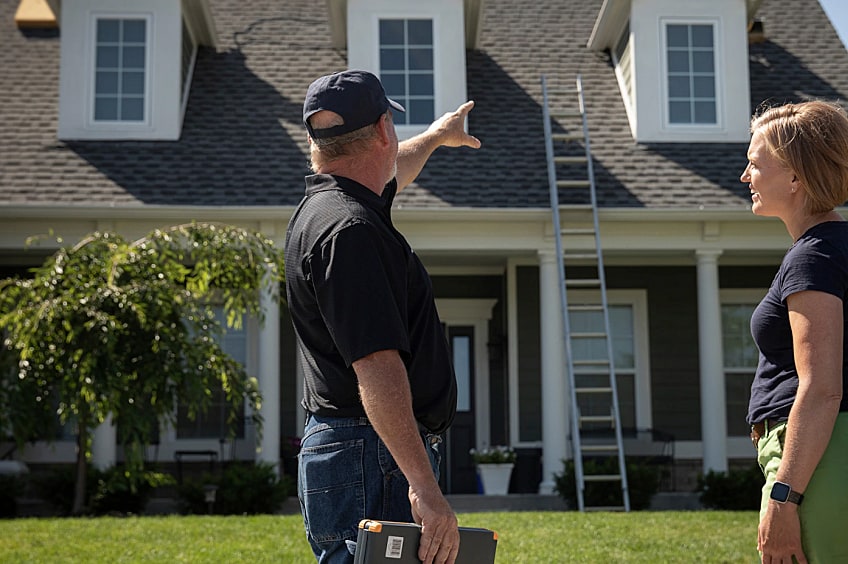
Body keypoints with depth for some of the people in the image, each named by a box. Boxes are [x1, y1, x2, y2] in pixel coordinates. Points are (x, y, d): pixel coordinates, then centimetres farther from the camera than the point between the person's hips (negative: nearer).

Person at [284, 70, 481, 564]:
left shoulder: (327, 205, 15)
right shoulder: (349, 230, -19)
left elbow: (391, 172, 41)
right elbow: (376, 366, -28)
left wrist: (435, 136, 59)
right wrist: (424, 485, -32)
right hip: (372, 461, -11)